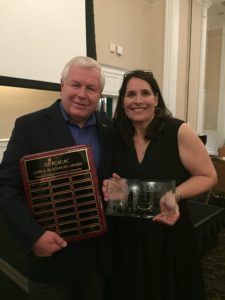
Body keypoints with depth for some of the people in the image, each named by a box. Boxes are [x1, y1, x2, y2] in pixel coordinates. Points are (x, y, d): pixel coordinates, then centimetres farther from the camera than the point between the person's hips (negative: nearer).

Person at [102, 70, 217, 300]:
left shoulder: (178, 132, -13)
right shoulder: (116, 137, -4)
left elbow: (208, 176, -7)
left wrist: (175, 195, -22)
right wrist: (113, 188, -13)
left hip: (169, 234, -2)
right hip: (126, 237, 3)